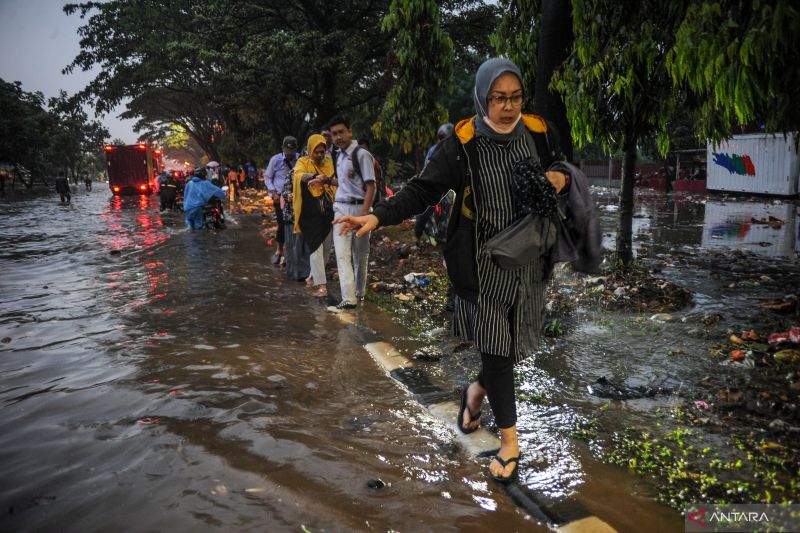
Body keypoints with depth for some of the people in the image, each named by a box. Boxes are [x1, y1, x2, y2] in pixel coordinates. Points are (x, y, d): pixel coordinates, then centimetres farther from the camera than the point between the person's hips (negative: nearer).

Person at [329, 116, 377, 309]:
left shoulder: (361, 154, -9)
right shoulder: (338, 156, 13)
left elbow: (370, 186, -15)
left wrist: (364, 213, -20)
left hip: (359, 208, -6)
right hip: (340, 208, 6)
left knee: (360, 255, 8)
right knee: (342, 255, -5)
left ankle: (358, 293, 23)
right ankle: (348, 299, -8)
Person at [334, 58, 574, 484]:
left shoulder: (538, 132, 1)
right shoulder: (463, 142, -10)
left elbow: (562, 171, 17)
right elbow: (423, 189, -10)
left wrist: (561, 179, -7)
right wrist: (379, 216, -22)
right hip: (483, 262, -4)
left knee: (517, 341, 10)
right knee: (496, 344, 0)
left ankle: (476, 392, 41)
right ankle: (509, 440, 18)